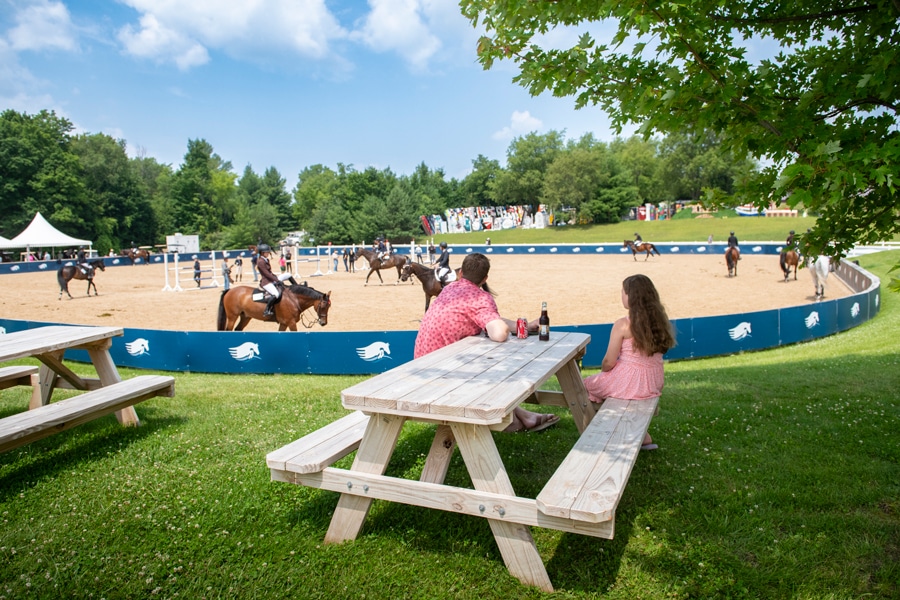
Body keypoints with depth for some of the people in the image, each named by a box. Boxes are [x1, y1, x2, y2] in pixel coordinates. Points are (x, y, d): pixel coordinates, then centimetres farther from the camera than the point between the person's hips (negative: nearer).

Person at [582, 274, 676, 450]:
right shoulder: (659, 320, 0)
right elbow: (655, 352, 9)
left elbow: (609, 362, -14)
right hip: (654, 383, 7)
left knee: (587, 385, 16)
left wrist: (603, 370, 9)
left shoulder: (623, 325, -18)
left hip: (630, 382, -7)